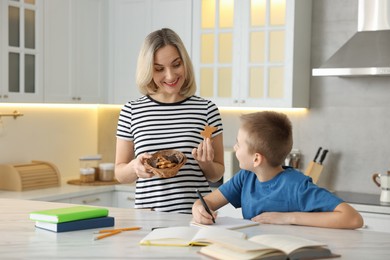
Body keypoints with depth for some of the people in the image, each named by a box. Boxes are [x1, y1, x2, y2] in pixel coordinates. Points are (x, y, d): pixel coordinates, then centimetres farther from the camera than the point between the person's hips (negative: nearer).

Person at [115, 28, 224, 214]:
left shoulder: (207, 109, 3)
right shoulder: (131, 112, 5)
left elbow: (216, 175, 11)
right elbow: (120, 173, 13)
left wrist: (205, 163, -8)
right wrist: (135, 167, -7)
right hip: (148, 214, 1)